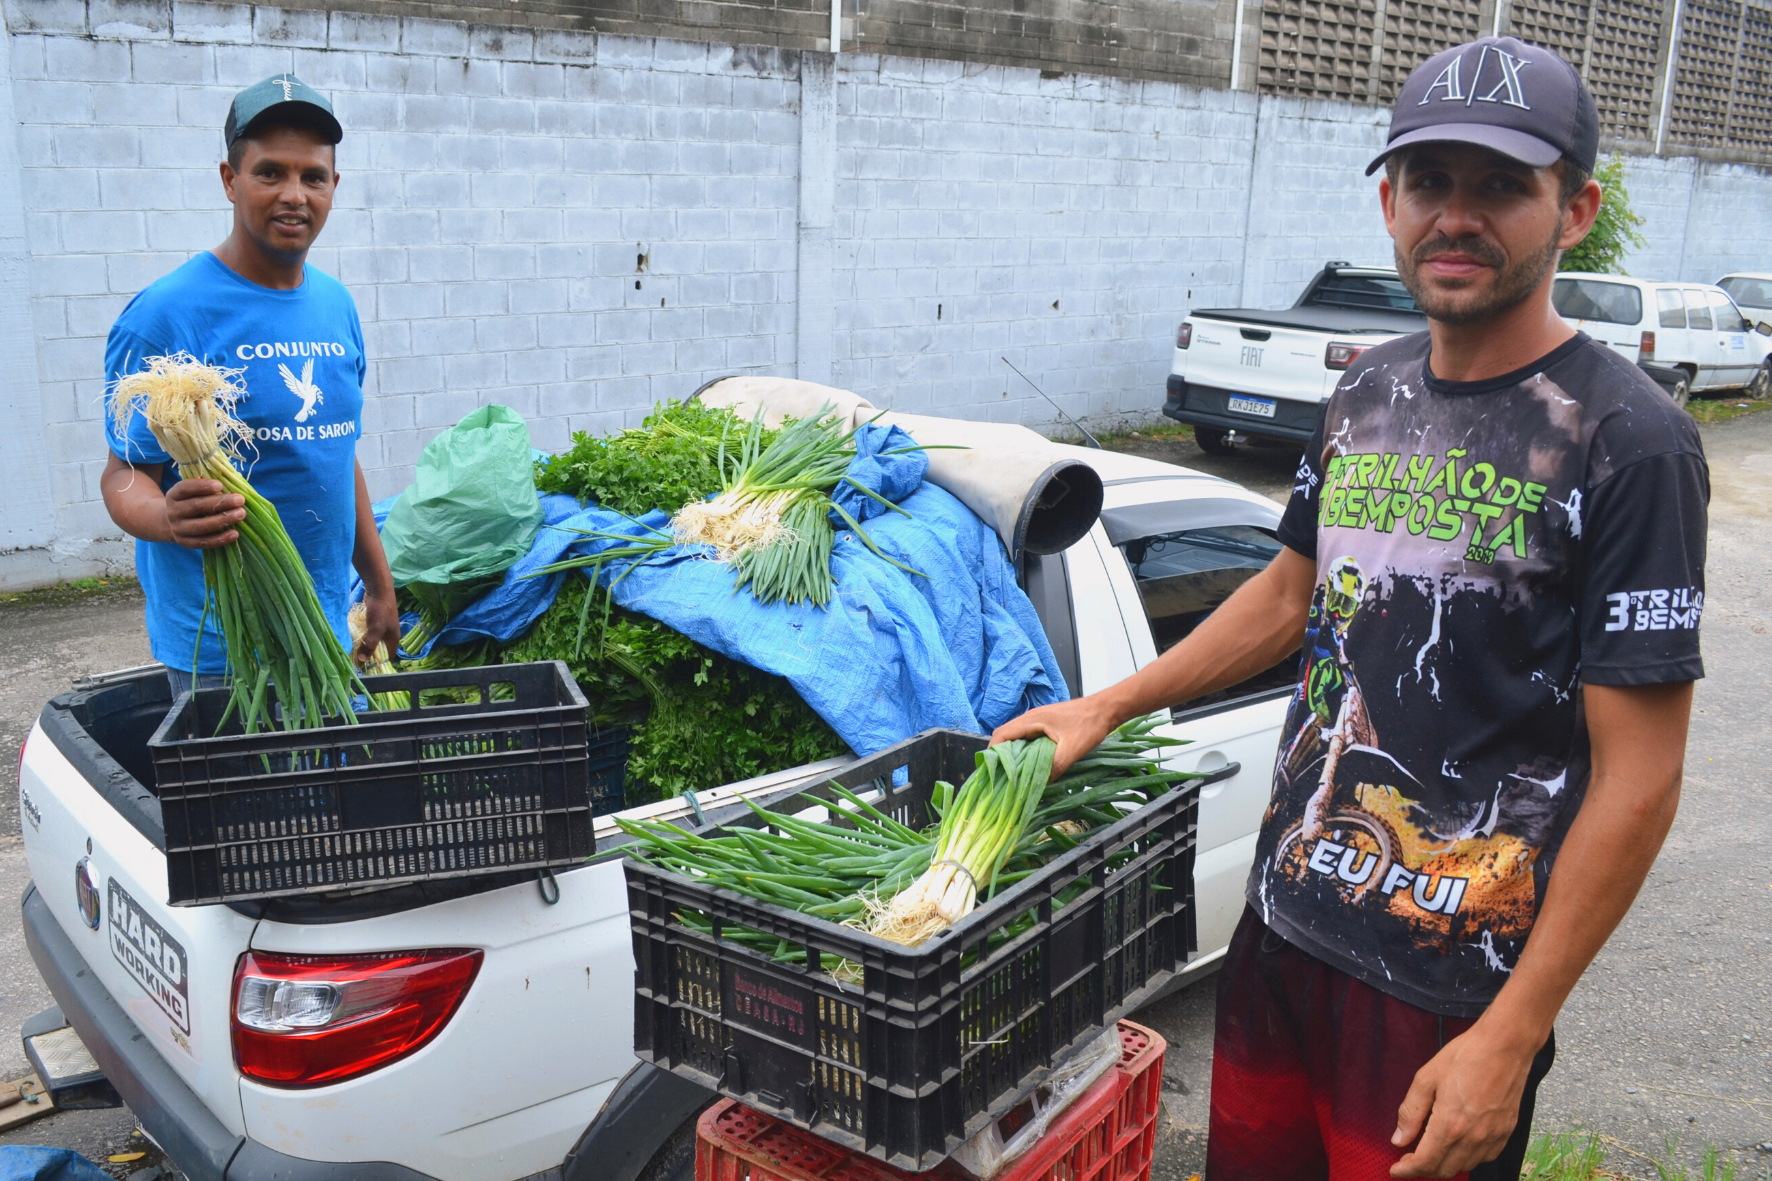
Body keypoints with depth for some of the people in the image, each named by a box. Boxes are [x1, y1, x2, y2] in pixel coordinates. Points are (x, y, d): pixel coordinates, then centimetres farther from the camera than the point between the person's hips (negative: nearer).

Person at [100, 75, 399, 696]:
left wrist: (379, 585, 17)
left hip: (328, 629, 6)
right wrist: (169, 517, -35)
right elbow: (125, 475, -12)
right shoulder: (165, 314, -12)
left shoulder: (336, 305, 8)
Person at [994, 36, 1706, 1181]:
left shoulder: (1629, 440, -15)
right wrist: (1108, 706, 12)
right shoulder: (1372, 391, 5)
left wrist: (1511, 1038, -17)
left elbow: (1637, 779, -16)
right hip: (1283, 917, 6)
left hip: (1450, 986, -6)